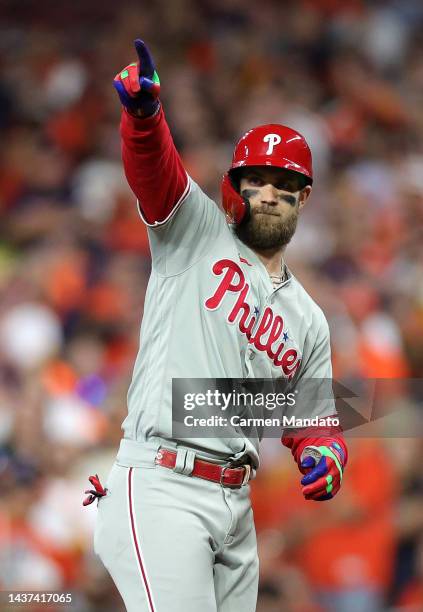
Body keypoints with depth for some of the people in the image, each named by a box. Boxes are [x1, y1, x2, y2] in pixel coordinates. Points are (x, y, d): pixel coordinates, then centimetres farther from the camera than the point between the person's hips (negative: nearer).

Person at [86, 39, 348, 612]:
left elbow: (311, 420, 24)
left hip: (235, 503, 7)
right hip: (160, 488, -7)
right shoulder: (197, 232, 6)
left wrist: (325, 453, -1)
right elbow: (154, 166, -13)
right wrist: (143, 110, -35)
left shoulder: (308, 319, 22)